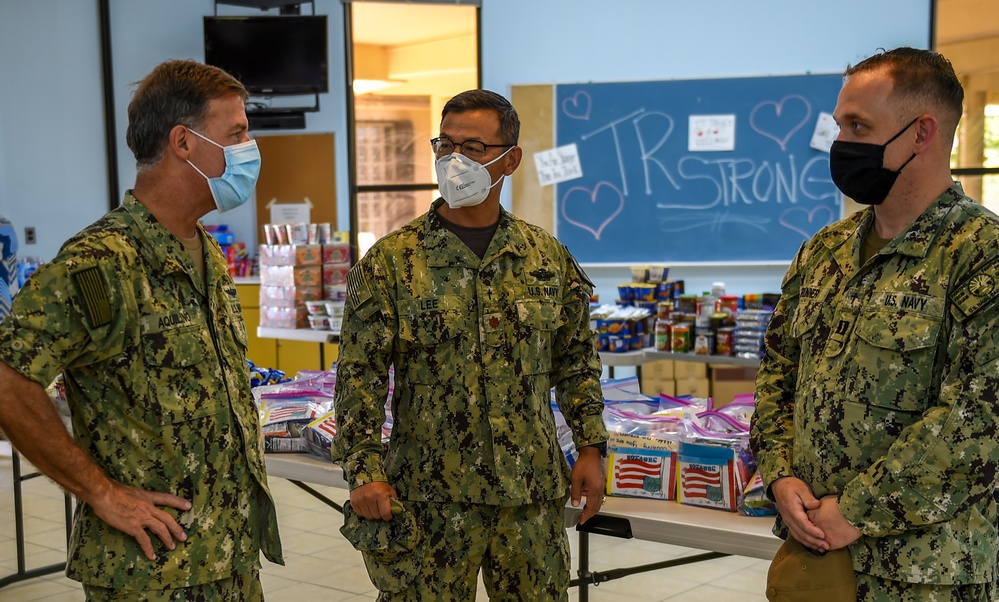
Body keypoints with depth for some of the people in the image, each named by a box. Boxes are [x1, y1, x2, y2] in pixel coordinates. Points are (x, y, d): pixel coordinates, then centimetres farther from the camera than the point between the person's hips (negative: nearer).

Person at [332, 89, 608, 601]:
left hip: (534, 496, 3)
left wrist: (590, 448, 8)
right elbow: (359, 376, -5)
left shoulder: (547, 256, 5)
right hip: (430, 498, -3)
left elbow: (575, 360, 13)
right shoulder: (390, 261, -4)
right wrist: (364, 471, -13)